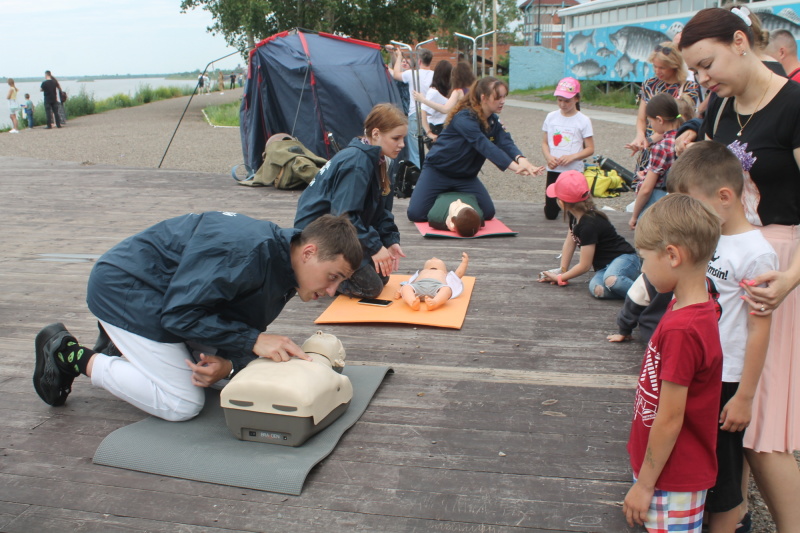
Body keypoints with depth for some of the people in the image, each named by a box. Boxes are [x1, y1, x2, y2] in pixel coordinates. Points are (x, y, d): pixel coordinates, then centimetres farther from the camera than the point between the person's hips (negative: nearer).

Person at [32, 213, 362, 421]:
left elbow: (243, 328, 2)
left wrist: (229, 364, -19)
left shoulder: (282, 269, -1)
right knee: (183, 405, -8)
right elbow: (181, 314, -28)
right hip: (122, 287, -9)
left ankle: (122, 345, 20)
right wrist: (253, 340, -29)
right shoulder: (246, 251, -31)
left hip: (155, 292, 9)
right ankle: (71, 355, 1)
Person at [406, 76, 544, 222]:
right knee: (415, 213, -16)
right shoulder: (464, 118, -25)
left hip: (466, 176, 6)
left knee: (488, 213, -3)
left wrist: (520, 159, -42)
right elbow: (483, 145, -38)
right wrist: (514, 166, -49)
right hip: (438, 170, -6)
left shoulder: (494, 121, -1)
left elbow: (506, 143, -18)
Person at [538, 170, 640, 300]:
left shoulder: (589, 225, -24)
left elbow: (584, 266, -17)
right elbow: (569, 243, 12)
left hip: (624, 259, -7)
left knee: (611, 280, -44)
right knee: (597, 290, -29)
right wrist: (562, 271, 9)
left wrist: (560, 278, -5)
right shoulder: (575, 216, 4)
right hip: (604, 266, 7)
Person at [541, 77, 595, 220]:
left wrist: (572, 157, -20)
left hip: (574, 171, -3)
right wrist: (548, 157, -12)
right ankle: (559, 203, 35)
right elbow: (545, 142, 8)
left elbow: (590, 149, -5)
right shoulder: (551, 117, 4)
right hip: (553, 170, 3)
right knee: (550, 214, 4)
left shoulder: (583, 120, -5)